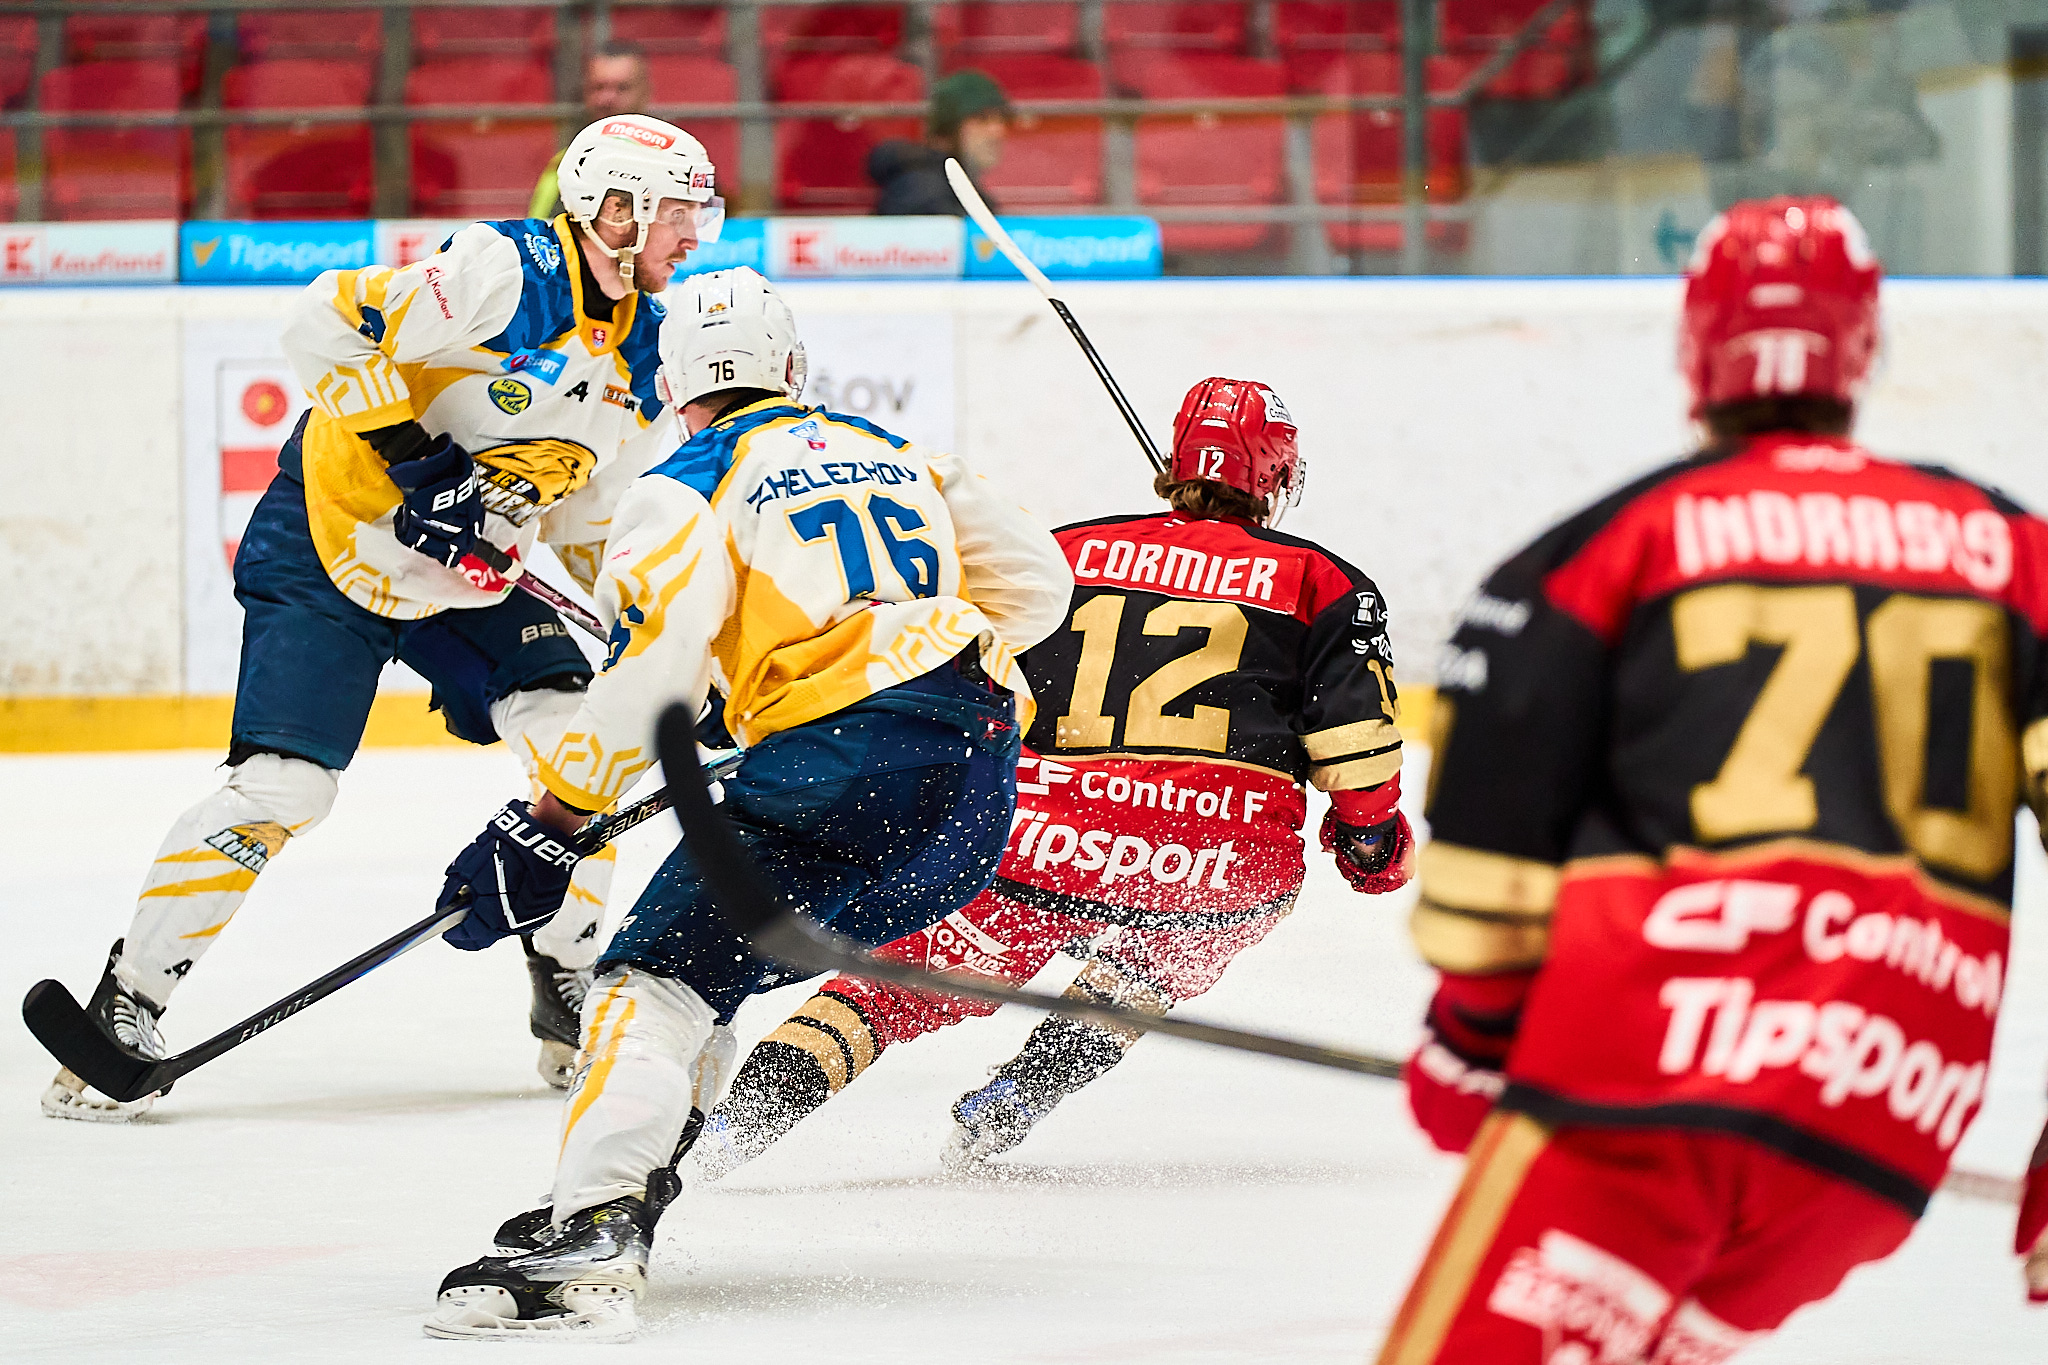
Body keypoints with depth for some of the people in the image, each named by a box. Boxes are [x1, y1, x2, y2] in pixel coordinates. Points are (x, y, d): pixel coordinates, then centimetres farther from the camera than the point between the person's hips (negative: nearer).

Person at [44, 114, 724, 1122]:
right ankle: (127, 1003, -4)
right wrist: (412, 456, -30)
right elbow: (326, 324, -27)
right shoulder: (509, 271, -21)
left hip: (471, 575, 7)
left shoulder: (641, 354, 4)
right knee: (281, 790, -16)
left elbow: (600, 516, 15)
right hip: (331, 542, -7)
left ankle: (570, 993, 10)